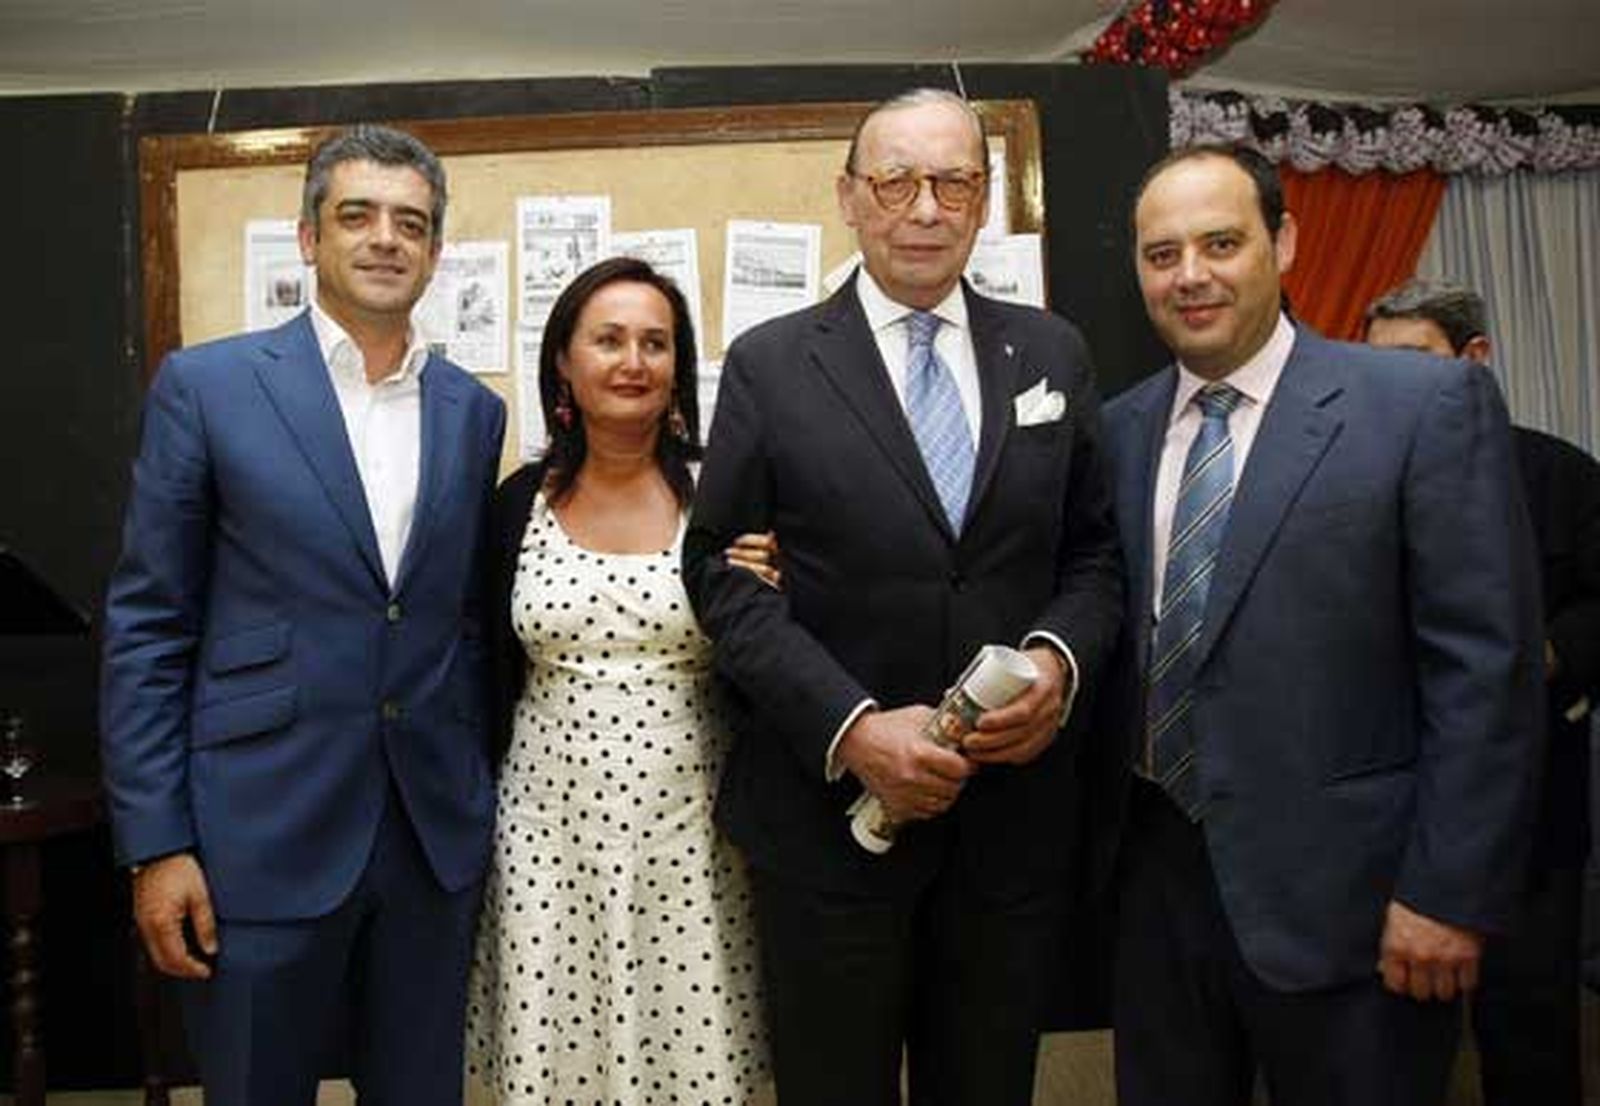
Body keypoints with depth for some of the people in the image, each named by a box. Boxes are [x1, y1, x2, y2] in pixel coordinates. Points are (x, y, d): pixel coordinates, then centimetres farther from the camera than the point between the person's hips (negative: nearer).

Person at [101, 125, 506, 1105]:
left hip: (437, 832, 4)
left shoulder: (474, 410, 7)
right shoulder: (207, 385, -3)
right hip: (264, 832, -3)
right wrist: (156, 842, -8)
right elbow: (148, 626, -4)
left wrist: (483, 797, 10)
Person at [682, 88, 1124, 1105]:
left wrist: (1061, 657, -12)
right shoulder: (770, 365, -1)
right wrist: (853, 728, -17)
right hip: (831, 813, -2)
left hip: (1016, 815, 3)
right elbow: (724, 574, -6)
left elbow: (1096, 550, 9)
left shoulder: (1053, 354, 7)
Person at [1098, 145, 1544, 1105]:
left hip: (1340, 890, -4)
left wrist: (1449, 893, -12)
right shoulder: (1119, 430, 6)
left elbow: (1487, 668, -10)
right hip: (1155, 872, 4)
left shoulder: (1430, 405, -8)